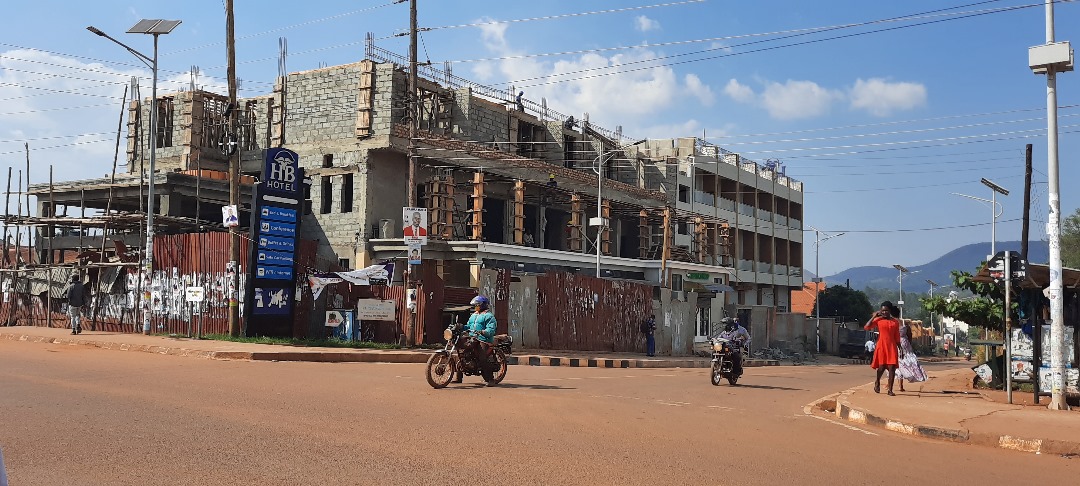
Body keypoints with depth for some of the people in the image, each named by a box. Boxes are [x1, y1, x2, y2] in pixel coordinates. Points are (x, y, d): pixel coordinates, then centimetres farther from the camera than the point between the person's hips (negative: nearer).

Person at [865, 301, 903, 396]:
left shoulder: (895, 322, 9)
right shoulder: (878, 320, 2)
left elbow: (897, 337, 13)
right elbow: (866, 327, -11)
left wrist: (900, 349, 10)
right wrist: (874, 316, -9)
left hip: (892, 346, 2)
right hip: (881, 346, -2)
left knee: (892, 368, -5)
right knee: (882, 367, -4)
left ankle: (890, 390, 1)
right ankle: (877, 382, 27)